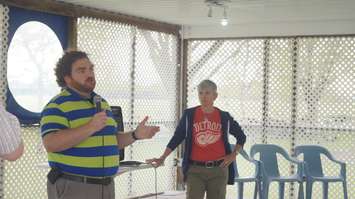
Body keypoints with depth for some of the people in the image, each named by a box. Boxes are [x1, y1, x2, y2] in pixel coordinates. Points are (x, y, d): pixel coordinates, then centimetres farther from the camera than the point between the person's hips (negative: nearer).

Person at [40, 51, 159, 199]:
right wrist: (90, 127, -27)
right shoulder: (57, 106, -10)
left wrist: (134, 135, 2)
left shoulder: (102, 103, 15)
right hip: (72, 187, -7)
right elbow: (51, 144, -22)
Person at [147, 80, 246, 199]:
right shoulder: (189, 115, 2)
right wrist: (162, 158, -5)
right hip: (195, 169, -1)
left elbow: (241, 136, 17)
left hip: (218, 169, 1)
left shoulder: (224, 117, 4)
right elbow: (177, 138, 3)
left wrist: (233, 154, 4)